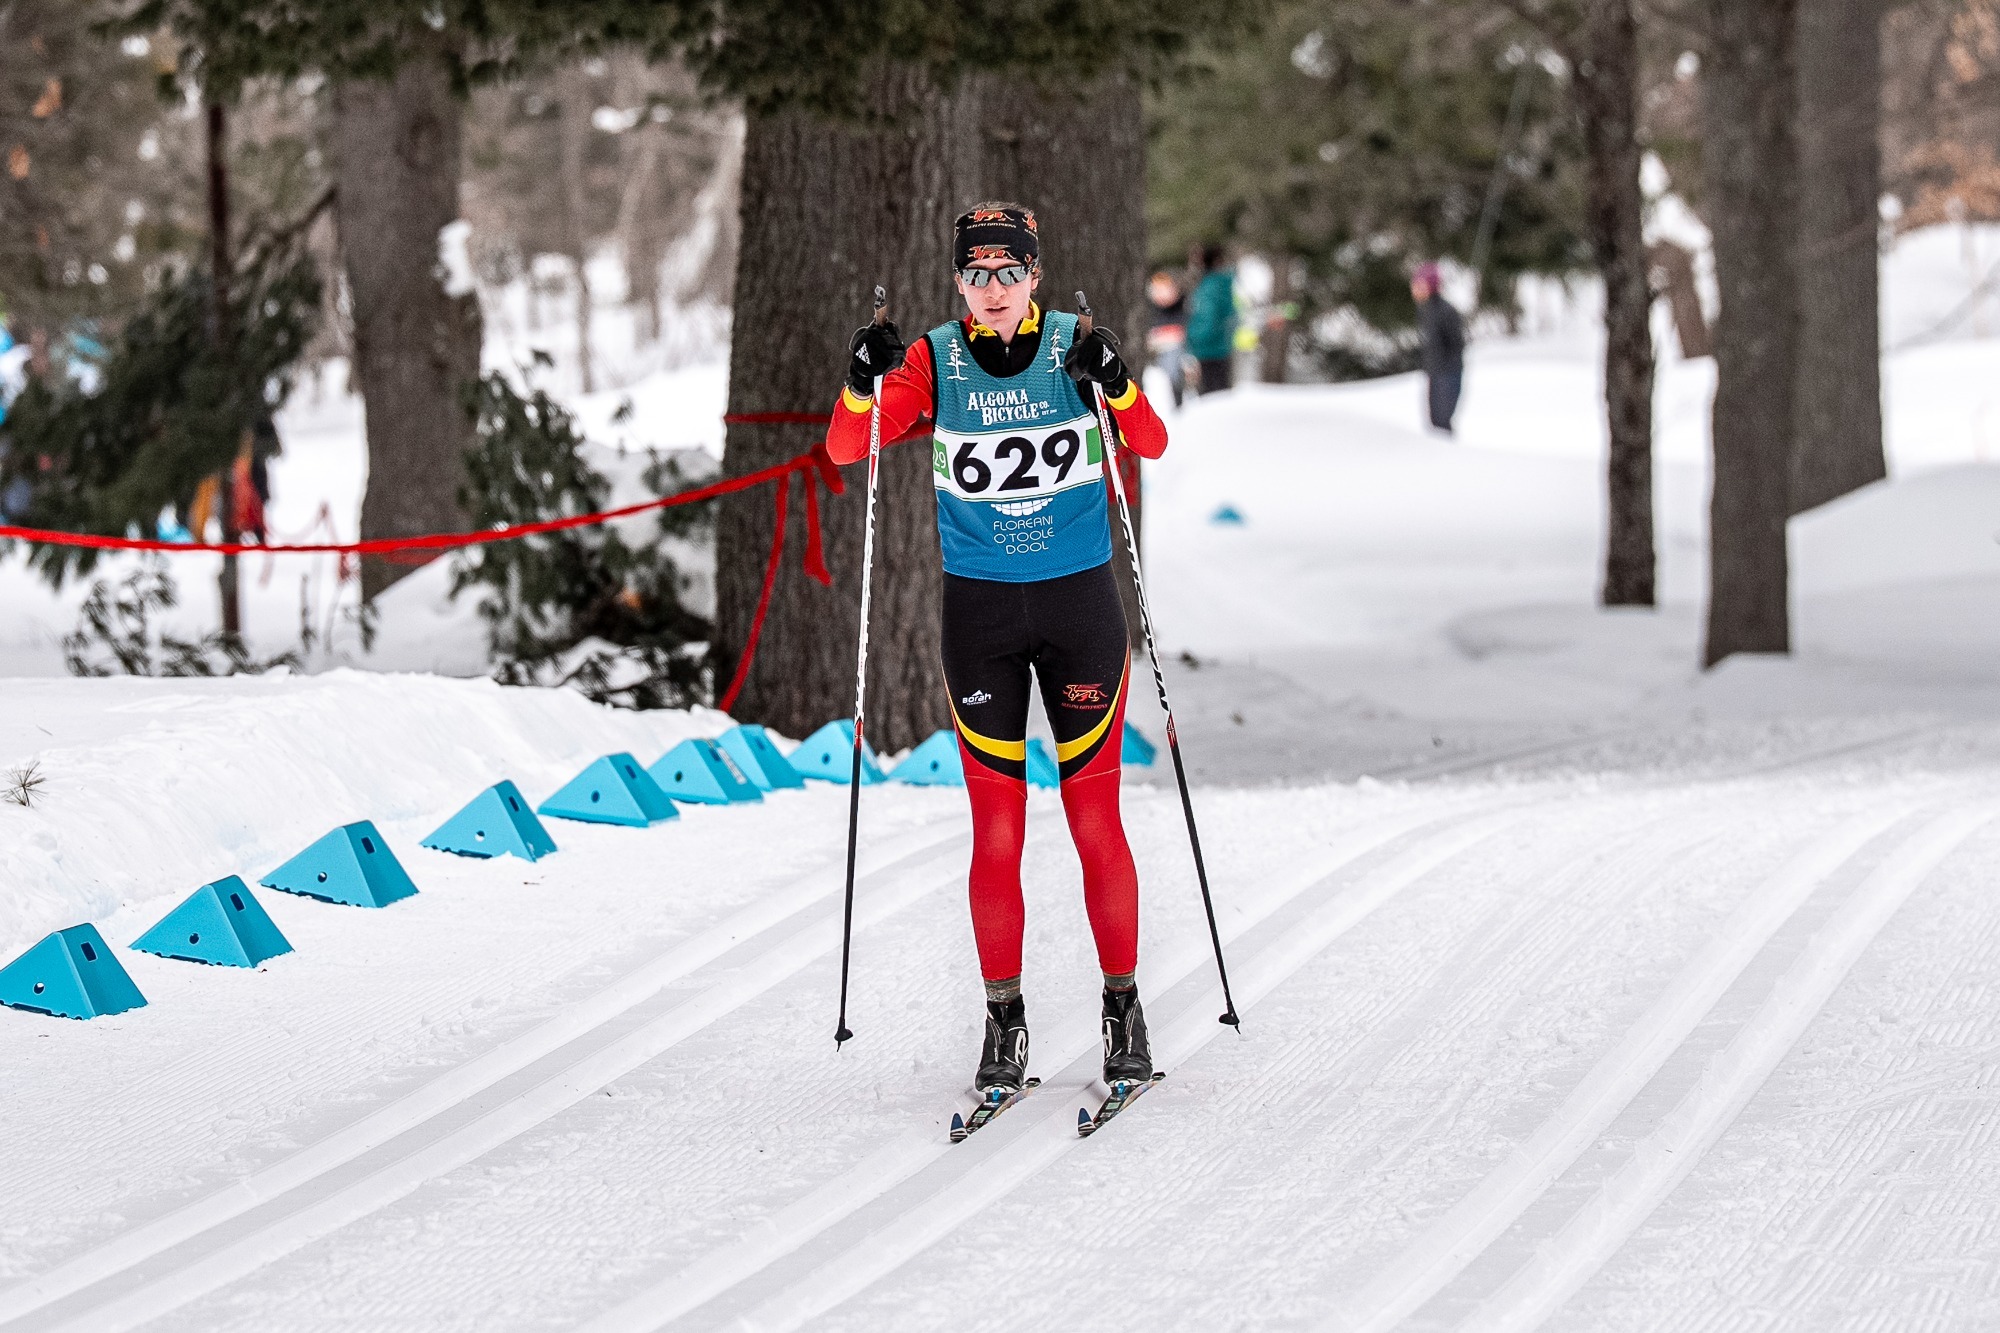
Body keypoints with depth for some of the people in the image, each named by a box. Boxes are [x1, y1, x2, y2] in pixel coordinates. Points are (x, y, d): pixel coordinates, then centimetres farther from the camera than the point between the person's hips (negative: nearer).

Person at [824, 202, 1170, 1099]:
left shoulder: (1075, 349, -3)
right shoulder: (935, 360, -1)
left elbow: (1151, 444, -14)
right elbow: (846, 448, -8)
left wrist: (1116, 385, -32)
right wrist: (863, 383, -26)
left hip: (1079, 602, -1)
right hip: (979, 612, 1)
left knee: (1096, 822, 1)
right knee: (996, 830, 0)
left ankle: (1123, 1007, 13)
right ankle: (1004, 1025, 8)